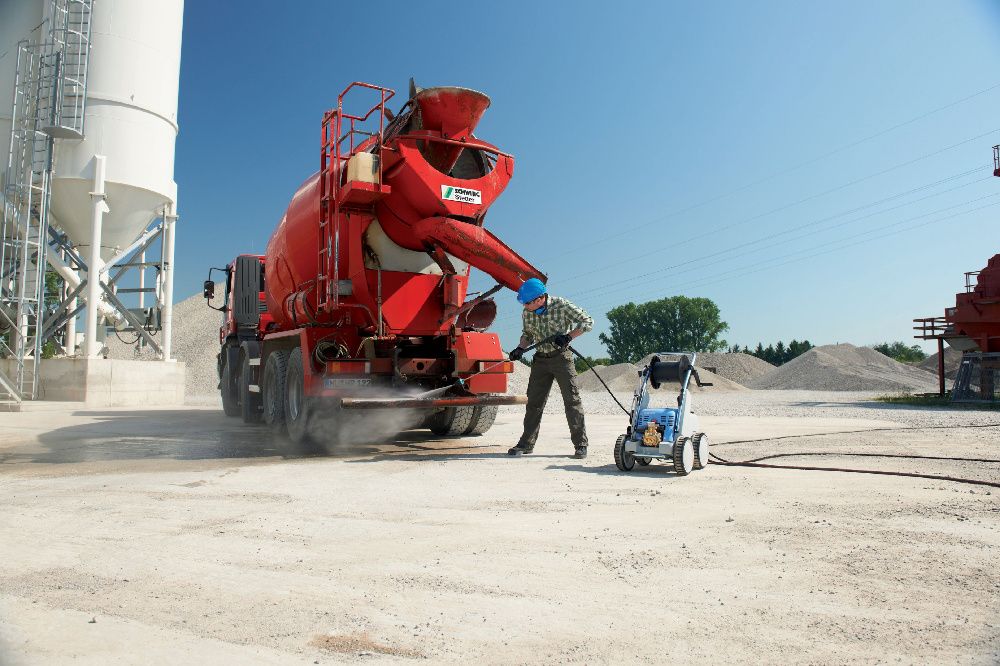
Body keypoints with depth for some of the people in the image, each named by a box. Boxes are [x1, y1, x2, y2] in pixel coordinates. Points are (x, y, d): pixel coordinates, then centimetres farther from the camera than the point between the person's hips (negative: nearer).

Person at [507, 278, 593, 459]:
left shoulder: (561, 305, -15)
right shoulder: (527, 313, 0)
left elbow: (587, 321, -11)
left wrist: (568, 336, -22)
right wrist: (520, 348, -2)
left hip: (561, 357, -4)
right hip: (540, 359, 5)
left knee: (572, 400, -5)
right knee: (534, 401, 5)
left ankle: (580, 445, 2)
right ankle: (526, 443, 13)